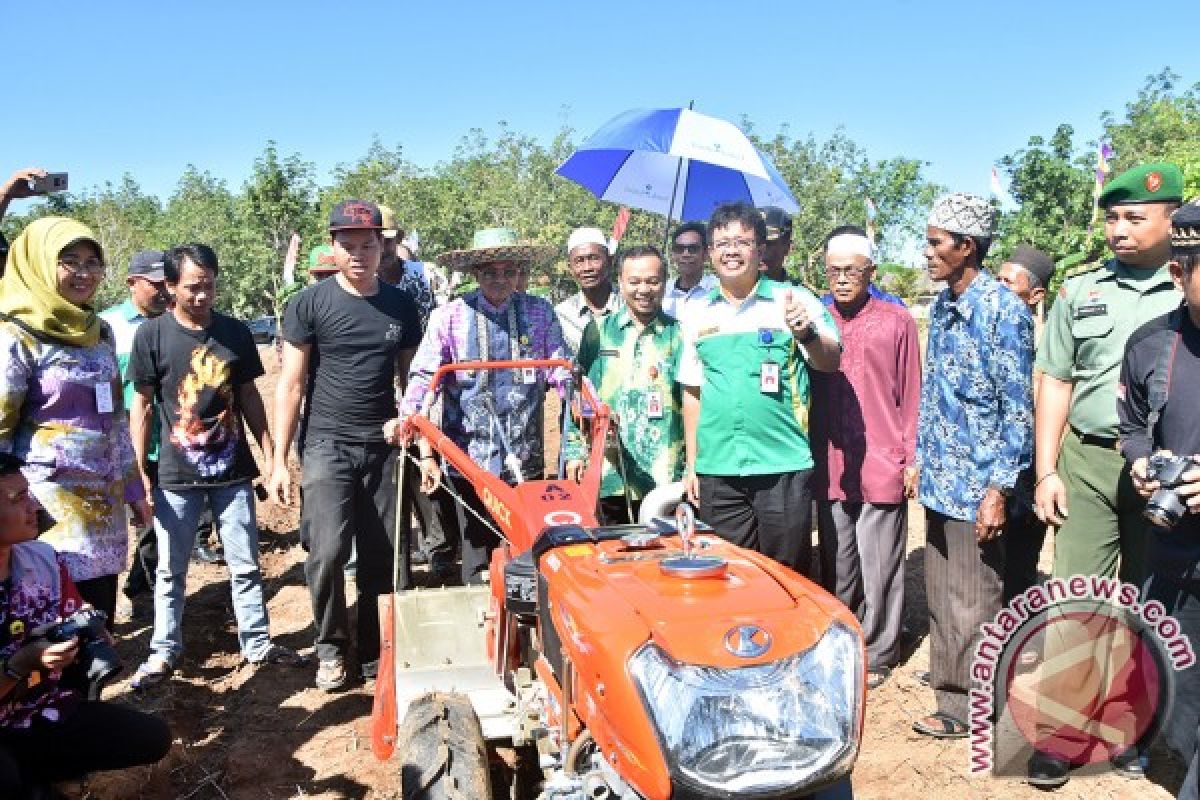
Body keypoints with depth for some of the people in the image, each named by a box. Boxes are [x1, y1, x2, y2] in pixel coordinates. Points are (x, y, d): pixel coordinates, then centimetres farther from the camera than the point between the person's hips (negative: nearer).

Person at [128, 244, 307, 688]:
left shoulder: (235, 332, 2)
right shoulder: (152, 335, -6)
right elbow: (141, 405, -2)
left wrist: (269, 455, 5)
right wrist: (140, 471, -4)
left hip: (232, 471, 2)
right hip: (175, 477, -2)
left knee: (245, 566, 10)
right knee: (170, 571, 10)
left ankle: (257, 643, 24)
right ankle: (164, 651, 25)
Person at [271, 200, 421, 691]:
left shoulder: (400, 306, 7)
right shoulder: (311, 304, -3)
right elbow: (291, 385, -3)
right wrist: (279, 460, -7)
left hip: (383, 446, 3)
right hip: (327, 444, -3)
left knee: (382, 558, 6)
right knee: (327, 552, -12)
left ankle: (373, 653, 23)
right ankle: (331, 647, 12)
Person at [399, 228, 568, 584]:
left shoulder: (540, 313, 4)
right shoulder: (449, 317, -2)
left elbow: (563, 371, 3)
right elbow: (423, 378, -8)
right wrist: (426, 454, -20)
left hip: (525, 459, 2)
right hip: (468, 457, -1)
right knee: (476, 554, 7)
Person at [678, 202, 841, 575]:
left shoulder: (794, 301, 0)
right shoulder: (700, 315, 10)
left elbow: (830, 363, -9)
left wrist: (806, 332, -31)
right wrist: (691, 464, 13)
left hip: (783, 466, -3)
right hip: (716, 471, 3)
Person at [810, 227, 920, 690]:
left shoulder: (897, 322, 1)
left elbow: (911, 395, 2)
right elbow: (804, 392, 11)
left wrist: (912, 458, -1)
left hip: (882, 465, -3)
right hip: (829, 467, 3)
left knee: (879, 568, 5)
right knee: (836, 565, 13)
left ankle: (877, 655, 18)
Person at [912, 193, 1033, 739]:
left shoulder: (1003, 311, -14)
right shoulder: (941, 306, 10)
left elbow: (1018, 407, -15)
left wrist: (999, 490, -17)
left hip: (976, 486, -8)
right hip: (939, 479, 8)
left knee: (973, 604, 4)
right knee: (940, 596, 16)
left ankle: (969, 708, 19)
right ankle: (950, 690, 31)